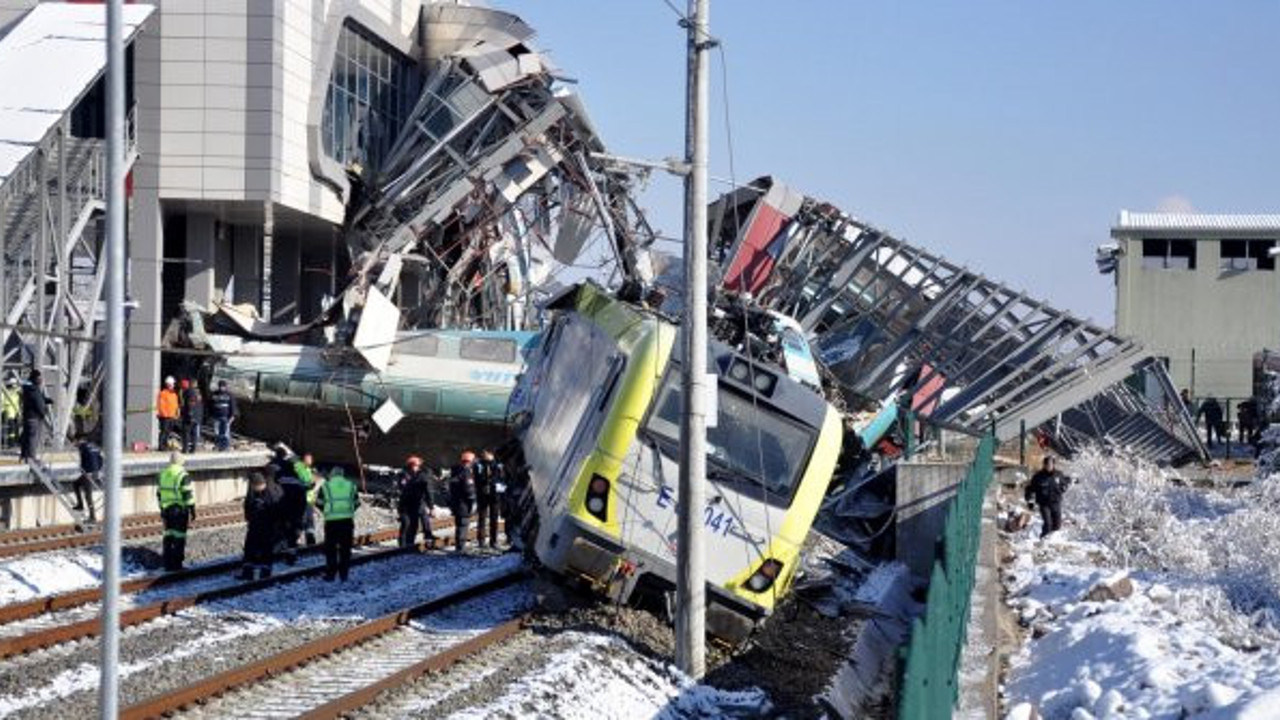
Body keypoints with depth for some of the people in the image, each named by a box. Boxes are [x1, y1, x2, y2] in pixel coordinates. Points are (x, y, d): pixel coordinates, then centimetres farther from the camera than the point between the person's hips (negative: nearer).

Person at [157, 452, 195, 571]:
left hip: (166, 509, 6)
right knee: (179, 537, -1)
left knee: (168, 536, 12)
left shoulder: (163, 474, 8)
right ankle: (176, 564, -1)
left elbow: (159, 494, 14)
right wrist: (192, 510, -8)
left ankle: (168, 564, 14)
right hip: (180, 510, -6)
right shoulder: (183, 475, -12)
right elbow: (188, 495, -14)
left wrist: (162, 509, 22)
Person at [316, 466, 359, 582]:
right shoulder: (351, 486, 10)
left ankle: (330, 574, 6)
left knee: (330, 549, 7)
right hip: (347, 520, 2)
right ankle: (344, 574, 11)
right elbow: (357, 503, 11)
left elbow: (319, 503, 5)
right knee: (345, 548, 10)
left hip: (331, 520, -2)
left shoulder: (326, 486, 4)